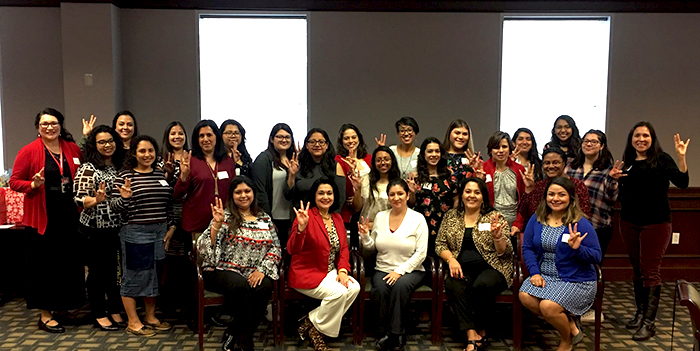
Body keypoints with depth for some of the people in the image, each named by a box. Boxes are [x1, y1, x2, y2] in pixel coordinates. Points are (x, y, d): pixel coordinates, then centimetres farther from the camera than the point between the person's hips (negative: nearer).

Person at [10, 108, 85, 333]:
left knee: (70, 262, 10)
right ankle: (45, 315, 15)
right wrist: (33, 184, -20)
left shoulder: (73, 149, 8)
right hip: (43, 217, -4)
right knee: (45, 265, 3)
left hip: (70, 216, 4)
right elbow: (14, 181, -3)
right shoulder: (29, 151, -3)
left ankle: (62, 306, 27)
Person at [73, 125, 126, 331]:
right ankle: (99, 315, 18)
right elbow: (78, 198, -14)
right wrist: (96, 200, -30)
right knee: (98, 270, 6)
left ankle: (116, 310, 25)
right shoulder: (88, 168, -8)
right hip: (96, 229, -5)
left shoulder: (121, 167, 10)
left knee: (117, 269, 11)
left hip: (118, 227, 5)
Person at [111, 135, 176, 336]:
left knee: (155, 275, 14)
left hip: (161, 232, 6)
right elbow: (115, 207, -7)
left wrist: (171, 225, 9)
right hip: (135, 233, -6)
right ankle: (133, 322, 15)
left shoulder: (162, 175, 9)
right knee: (133, 277, 3)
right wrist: (124, 197, -27)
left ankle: (150, 317, 28)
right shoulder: (125, 176, -7)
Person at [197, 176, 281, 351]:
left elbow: (276, 248, 10)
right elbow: (205, 248, -7)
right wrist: (217, 224, -20)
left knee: (265, 287, -31)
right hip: (223, 271, -3)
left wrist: (262, 269, -5)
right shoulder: (226, 217, 4)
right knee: (241, 286, -35)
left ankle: (235, 333, -9)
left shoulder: (265, 219, 16)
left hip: (255, 274, 3)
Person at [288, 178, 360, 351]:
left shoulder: (337, 218, 9)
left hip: (330, 272, 7)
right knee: (338, 292, -27)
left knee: (354, 287, -16)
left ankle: (312, 321, -1)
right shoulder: (307, 216, -14)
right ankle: (314, 328, 1)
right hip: (307, 273, -7)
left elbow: (343, 248, 11)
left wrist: (343, 270, -5)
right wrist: (301, 227, -40)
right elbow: (292, 250, -23)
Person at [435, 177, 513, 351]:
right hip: (463, 268, 2)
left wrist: (498, 237, -22)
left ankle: (481, 331, -9)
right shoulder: (451, 216, 12)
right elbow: (440, 244, 9)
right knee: (452, 284, -31)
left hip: (490, 268, -2)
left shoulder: (495, 217, 3)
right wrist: (451, 259, -10)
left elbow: (506, 253, -1)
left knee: (482, 284, -34)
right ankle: (472, 336, -28)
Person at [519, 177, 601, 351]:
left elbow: (597, 257, -9)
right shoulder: (537, 219, 4)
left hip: (575, 280, -5)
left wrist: (578, 248, -28)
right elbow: (527, 247, 5)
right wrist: (535, 272, -9)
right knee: (524, 296, -23)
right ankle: (571, 325, 1)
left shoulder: (581, 224, -9)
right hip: (545, 276, 5)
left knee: (548, 306, -27)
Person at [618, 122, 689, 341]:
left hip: (656, 223, -4)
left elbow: (682, 182, -18)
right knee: (637, 269, 12)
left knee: (650, 270, -4)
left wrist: (681, 157, -28)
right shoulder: (627, 162, 7)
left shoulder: (661, 159, -5)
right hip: (629, 223, 5)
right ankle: (640, 313, 23)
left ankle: (649, 323, 1)